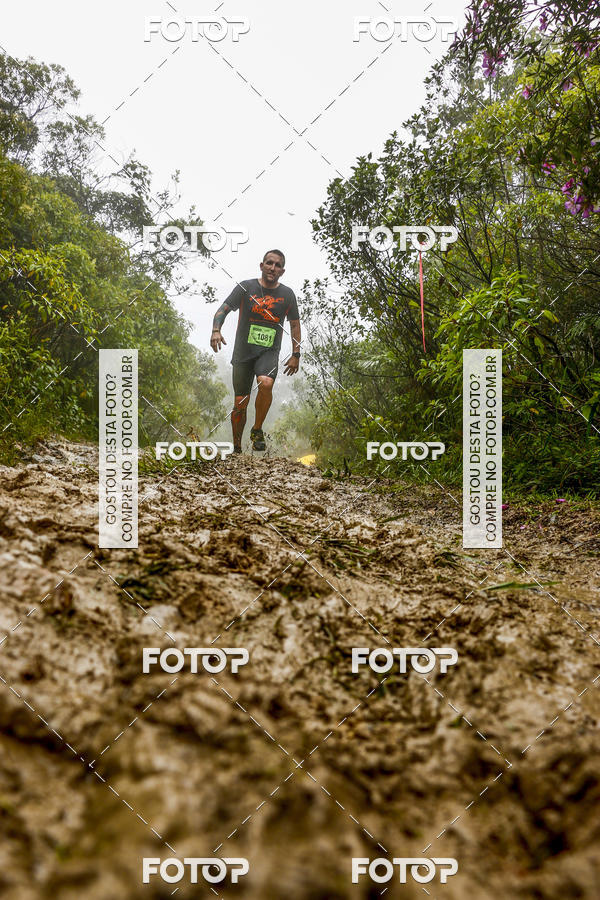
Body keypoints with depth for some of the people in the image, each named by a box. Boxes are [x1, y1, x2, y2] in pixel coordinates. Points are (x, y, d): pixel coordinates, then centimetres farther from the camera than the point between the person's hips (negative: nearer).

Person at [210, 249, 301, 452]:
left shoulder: (287, 294, 3)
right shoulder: (246, 287, -2)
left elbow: (294, 324, 12)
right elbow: (223, 309, -5)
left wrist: (296, 355, 8)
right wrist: (216, 330, -24)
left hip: (269, 352, 0)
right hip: (243, 352, 0)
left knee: (266, 383, -31)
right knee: (240, 403, 1)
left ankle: (257, 431, -11)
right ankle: (237, 448, 20)